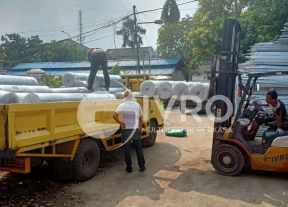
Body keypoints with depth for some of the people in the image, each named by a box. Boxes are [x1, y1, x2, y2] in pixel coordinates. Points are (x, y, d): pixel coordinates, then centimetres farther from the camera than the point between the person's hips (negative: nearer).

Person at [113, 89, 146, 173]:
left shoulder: (122, 106, -9)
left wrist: (120, 123, -7)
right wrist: (140, 128, 14)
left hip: (126, 130, -1)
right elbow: (140, 119, 3)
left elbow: (114, 116, -19)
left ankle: (129, 167, 13)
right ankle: (142, 166, 19)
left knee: (127, 149, 7)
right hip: (135, 130, 2)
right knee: (138, 148, 13)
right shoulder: (137, 105, -3)